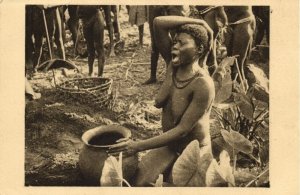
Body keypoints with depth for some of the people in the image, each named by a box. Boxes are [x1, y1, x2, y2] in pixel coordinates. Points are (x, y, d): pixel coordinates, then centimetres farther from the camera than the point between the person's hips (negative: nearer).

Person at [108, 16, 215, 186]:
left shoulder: (203, 85, -27)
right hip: (169, 143, 6)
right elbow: (159, 23, -15)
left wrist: (139, 146, -28)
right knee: (138, 181, -9)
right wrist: (199, 22, -18)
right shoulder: (173, 65, -8)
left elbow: (182, 129, -27)